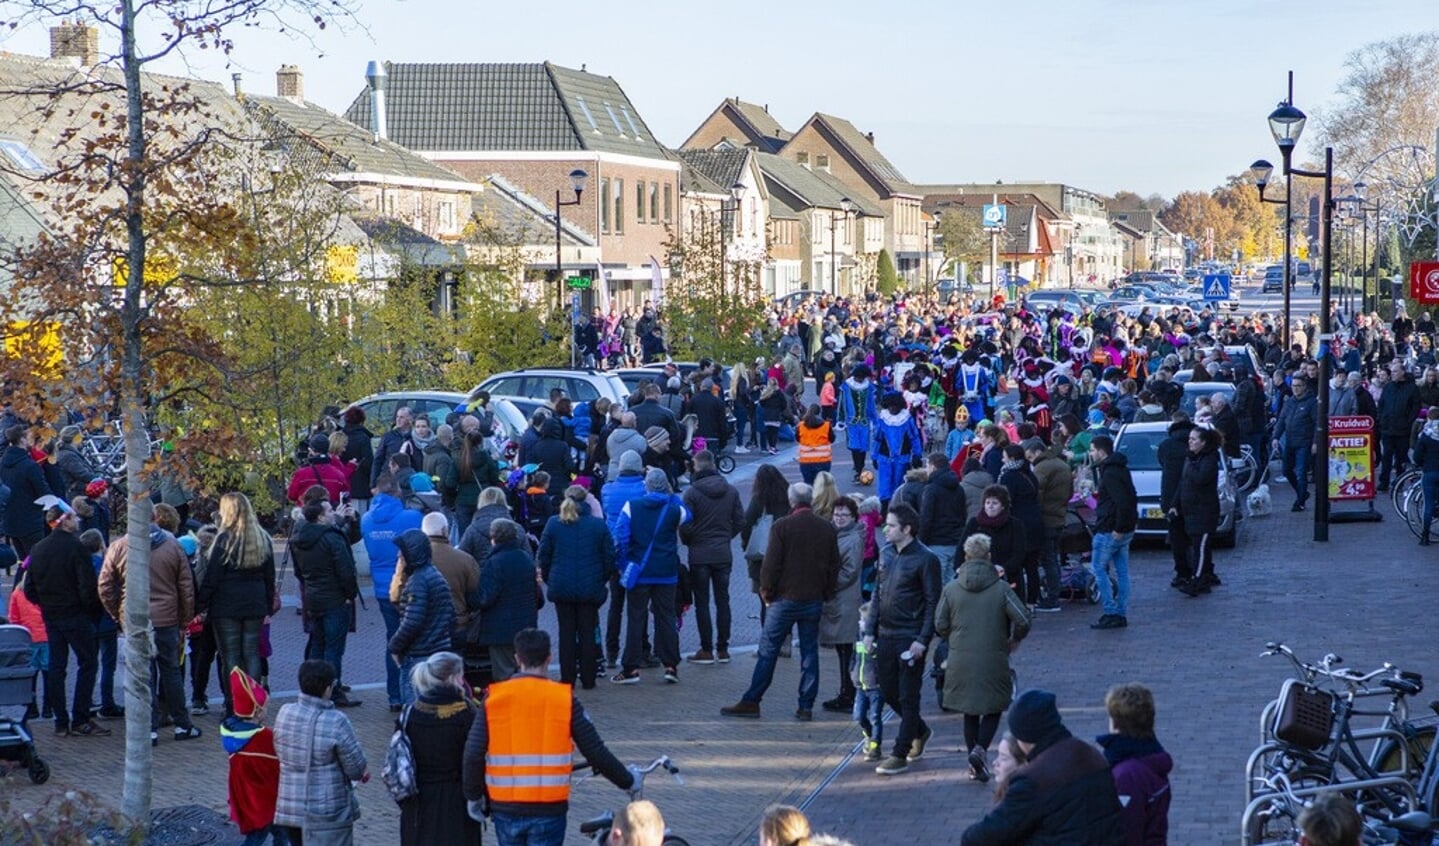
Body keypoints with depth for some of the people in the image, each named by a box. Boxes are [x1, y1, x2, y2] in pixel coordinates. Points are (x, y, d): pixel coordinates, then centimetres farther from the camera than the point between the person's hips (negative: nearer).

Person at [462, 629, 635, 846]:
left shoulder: (493, 698, -2)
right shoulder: (565, 699, -5)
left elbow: (473, 754, -5)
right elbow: (596, 752, -2)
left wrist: (473, 795, 10)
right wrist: (628, 781, 12)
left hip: (505, 806, 2)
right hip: (549, 810, -2)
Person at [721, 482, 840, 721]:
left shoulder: (782, 527, -10)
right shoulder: (827, 528, 4)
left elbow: (771, 563, -11)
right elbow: (834, 566, 9)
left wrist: (766, 591, 2)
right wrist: (826, 594, 18)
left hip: (785, 598, -4)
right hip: (814, 600, 4)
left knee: (768, 651, 1)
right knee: (809, 653, 7)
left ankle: (751, 702, 3)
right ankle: (806, 706, 6)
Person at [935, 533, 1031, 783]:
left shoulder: (951, 589, -2)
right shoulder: (1001, 588, -7)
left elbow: (940, 625, 1)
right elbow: (1022, 621, -9)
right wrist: (1014, 640, 11)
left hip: (961, 661, 2)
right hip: (993, 659, -2)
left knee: (969, 712, 15)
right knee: (994, 708, 11)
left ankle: (975, 765, 14)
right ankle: (981, 749, -13)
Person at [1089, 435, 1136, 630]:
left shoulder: (1110, 474, -17)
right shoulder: (1120, 469, 14)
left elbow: (1123, 502, -26)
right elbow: (1131, 500, 19)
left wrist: (1118, 528, -22)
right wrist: (1130, 521, 16)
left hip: (1110, 531, -10)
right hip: (1125, 530, 10)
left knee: (1099, 569, -2)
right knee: (1122, 572, 10)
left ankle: (1112, 612, -5)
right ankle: (1121, 614, 12)